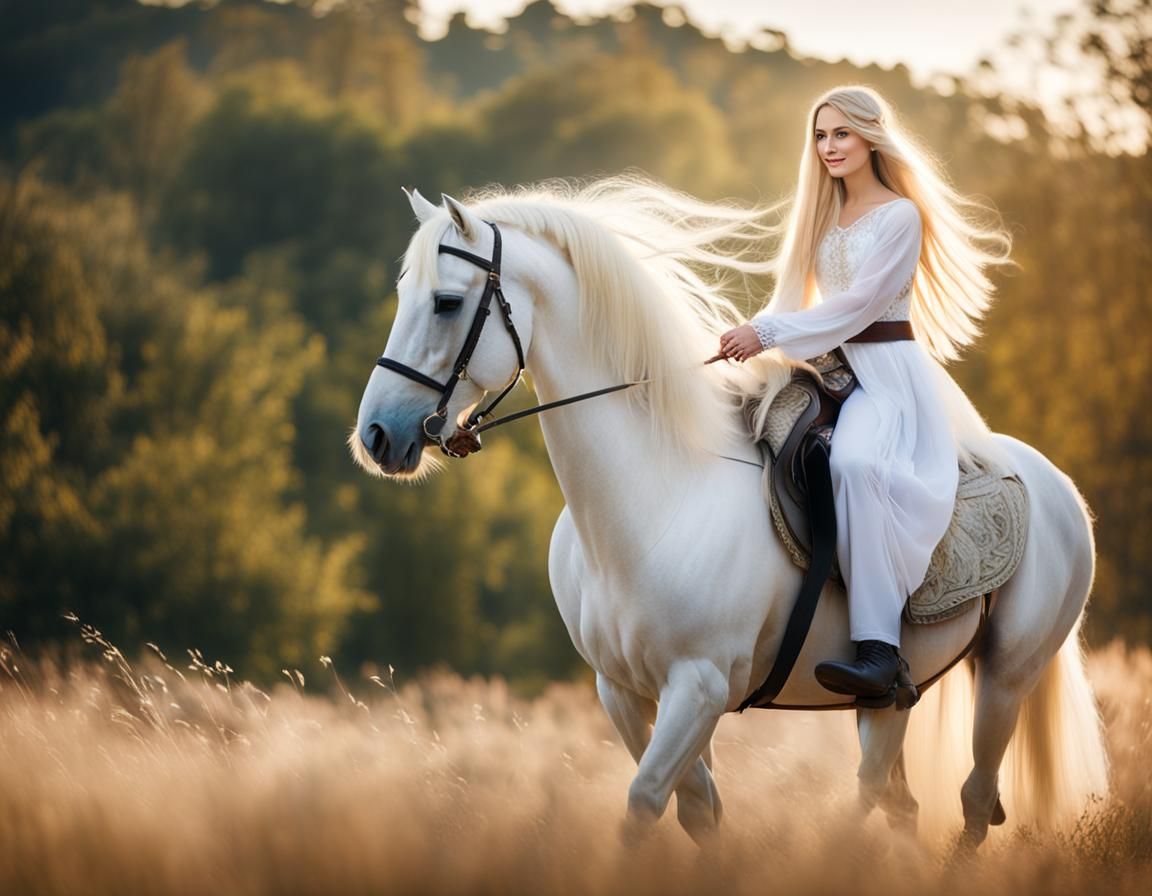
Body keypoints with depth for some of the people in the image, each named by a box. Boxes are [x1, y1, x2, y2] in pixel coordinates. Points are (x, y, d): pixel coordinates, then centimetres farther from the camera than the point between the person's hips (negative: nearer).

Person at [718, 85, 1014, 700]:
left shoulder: (899, 216, -4)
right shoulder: (823, 215, 19)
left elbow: (859, 303, -13)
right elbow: (795, 297, 15)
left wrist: (768, 335, -19)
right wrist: (748, 335, -6)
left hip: (887, 371, -9)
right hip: (830, 368, 9)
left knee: (853, 462, -34)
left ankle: (878, 650, -41)